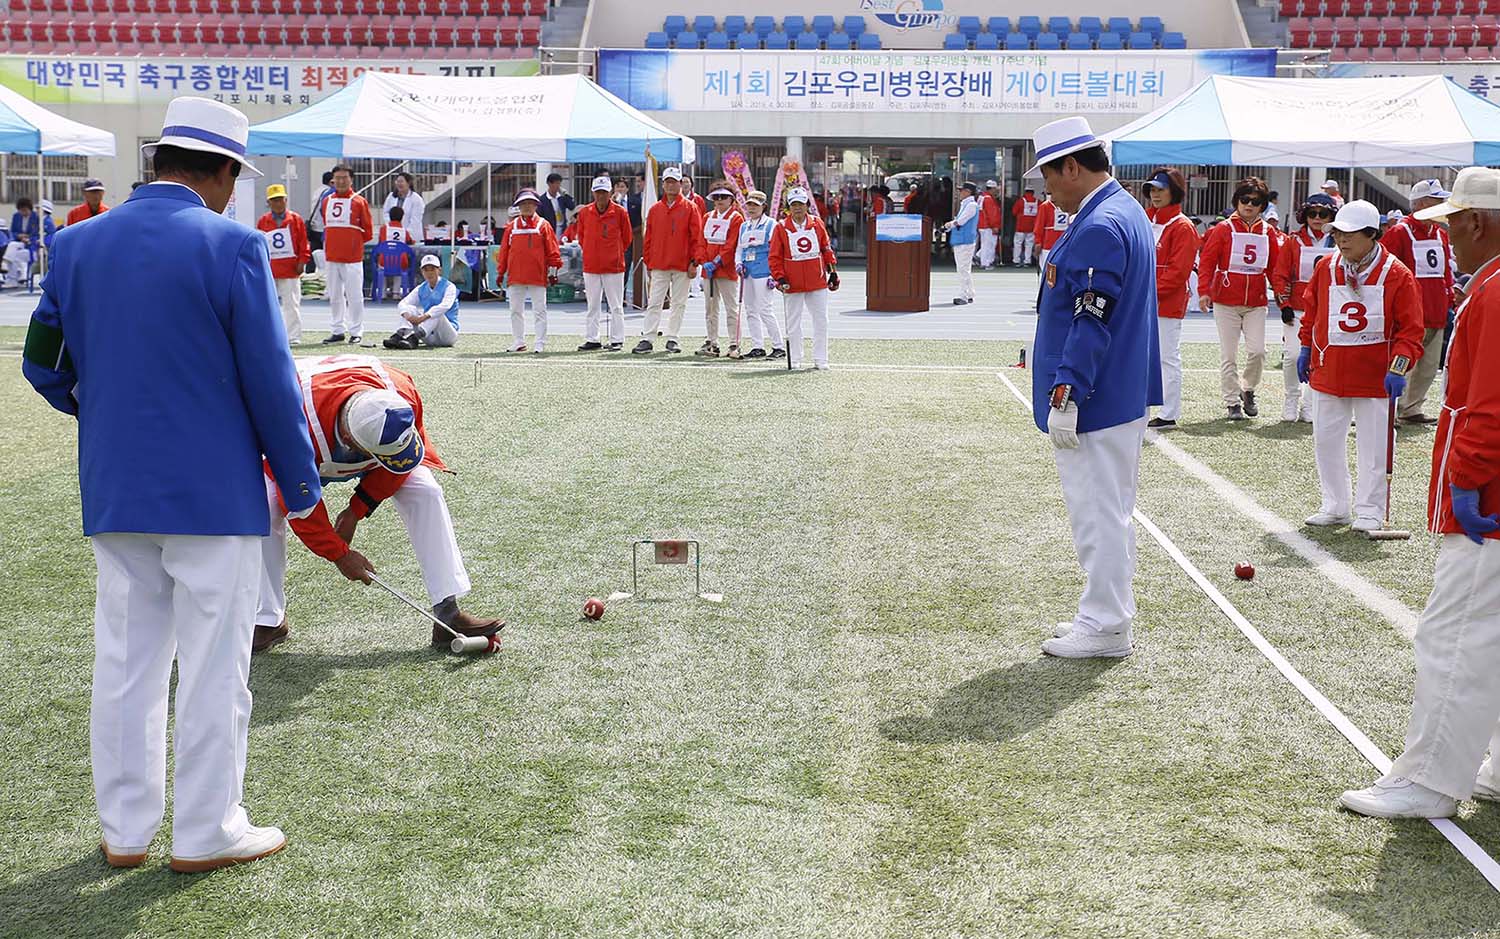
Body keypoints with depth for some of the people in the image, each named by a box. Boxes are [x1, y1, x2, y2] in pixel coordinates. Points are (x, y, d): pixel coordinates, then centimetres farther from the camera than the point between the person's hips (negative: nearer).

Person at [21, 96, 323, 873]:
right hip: (215, 491, -5)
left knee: (125, 665, 14)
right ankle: (206, 834, 14)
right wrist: (299, 480, -1)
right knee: (213, 670, 5)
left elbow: (44, 364, 9)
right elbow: (270, 380, -11)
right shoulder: (230, 246, -12)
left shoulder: (79, 244, 4)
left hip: (113, 491, 5)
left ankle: (124, 831, 23)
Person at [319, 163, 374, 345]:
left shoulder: (359, 201, -2)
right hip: (331, 257, 5)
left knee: (354, 296, -4)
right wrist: (335, 240, 11)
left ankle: (356, 332, 1)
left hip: (353, 257, -5)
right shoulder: (326, 201, 11)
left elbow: (368, 231, 0)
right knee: (334, 296, 10)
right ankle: (338, 331, 17)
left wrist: (353, 241, 1)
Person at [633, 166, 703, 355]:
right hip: (658, 265, 2)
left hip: (682, 265, -2)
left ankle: (672, 338, 13)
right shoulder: (655, 210, 9)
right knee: (654, 303, -2)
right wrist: (648, 263, 6)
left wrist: (694, 262, -8)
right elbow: (648, 239, 12)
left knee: (679, 303, 5)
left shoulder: (690, 208, 2)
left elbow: (697, 237, -1)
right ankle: (647, 339, -3)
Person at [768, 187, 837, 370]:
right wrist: (780, 278, -10)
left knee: (821, 321, 3)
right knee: (793, 322, 4)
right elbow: (774, 257, 0)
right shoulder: (781, 228, -2)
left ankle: (820, 360, 10)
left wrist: (833, 272, 10)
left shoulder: (817, 223, 4)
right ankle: (795, 360, 14)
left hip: (818, 281, 2)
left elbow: (827, 250, 12)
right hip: (793, 284, -2)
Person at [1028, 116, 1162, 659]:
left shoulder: (1099, 227, -19)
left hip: (1095, 403, -11)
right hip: (1123, 395, 11)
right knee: (1108, 509, 17)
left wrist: (1065, 398, -24)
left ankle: (1106, 628, 5)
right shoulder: (1125, 212, 15)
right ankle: (1108, 617, 26)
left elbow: (1091, 323, -24)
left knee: (1098, 511, -3)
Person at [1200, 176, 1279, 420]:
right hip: (1225, 301, -2)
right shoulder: (1224, 229, -2)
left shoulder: (1268, 232, 6)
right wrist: (1205, 291, -15)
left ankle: (1248, 389, 18)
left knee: (1257, 350, -8)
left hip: (1256, 303, 2)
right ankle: (1232, 401, 12)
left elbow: (1275, 267, 11)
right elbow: (1207, 260, -5)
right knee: (1229, 354, 1)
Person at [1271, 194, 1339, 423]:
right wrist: (1285, 305, -5)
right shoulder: (1294, 240, 2)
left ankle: (1309, 405, 11)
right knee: (1292, 354, -9)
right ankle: (1292, 399, 11)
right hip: (1297, 308, -1)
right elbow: (1280, 275, 1)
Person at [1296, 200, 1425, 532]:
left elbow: (1410, 330, -7)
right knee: (1326, 440, 9)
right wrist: (1306, 348, 15)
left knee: (1373, 446, 2)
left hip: (1374, 376, -4)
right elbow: (1312, 312, 18)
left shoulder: (1397, 275, -9)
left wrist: (1398, 367, -16)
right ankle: (1335, 507, 22)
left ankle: (1370, 511, 14)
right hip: (1328, 372, 4)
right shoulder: (1326, 268, 4)